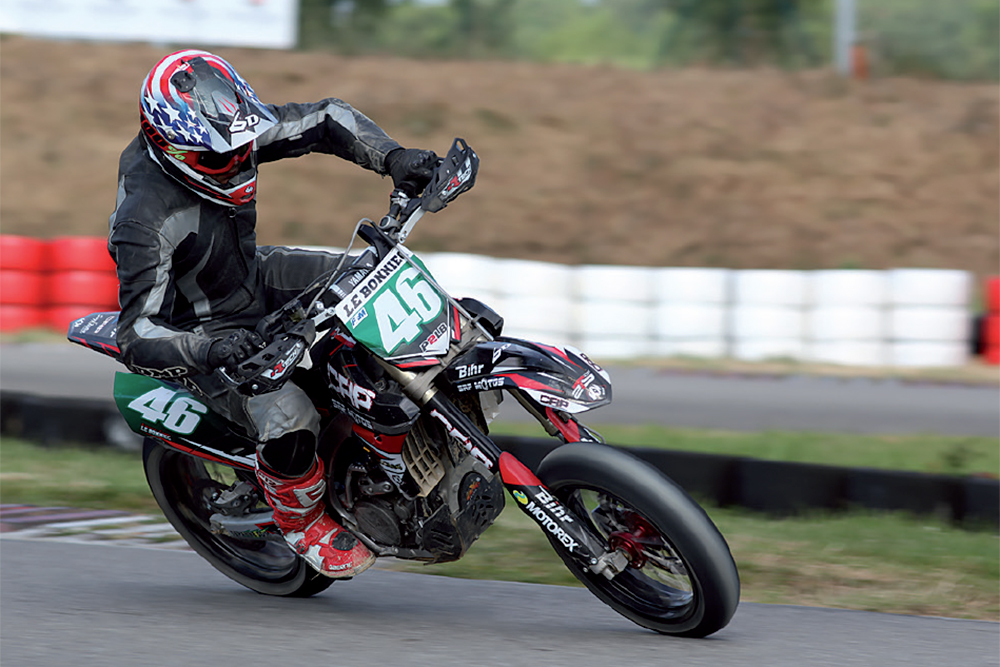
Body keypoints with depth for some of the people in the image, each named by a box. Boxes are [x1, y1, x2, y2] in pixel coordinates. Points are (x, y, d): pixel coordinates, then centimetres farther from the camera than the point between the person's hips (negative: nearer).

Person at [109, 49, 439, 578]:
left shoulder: (227, 133, -16)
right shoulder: (146, 221, -35)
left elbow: (326, 120, -7)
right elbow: (137, 337, -36)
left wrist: (394, 158, -23)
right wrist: (205, 349, -55)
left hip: (256, 276, 8)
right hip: (204, 327, -7)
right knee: (288, 423, -29)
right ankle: (303, 521, 4)